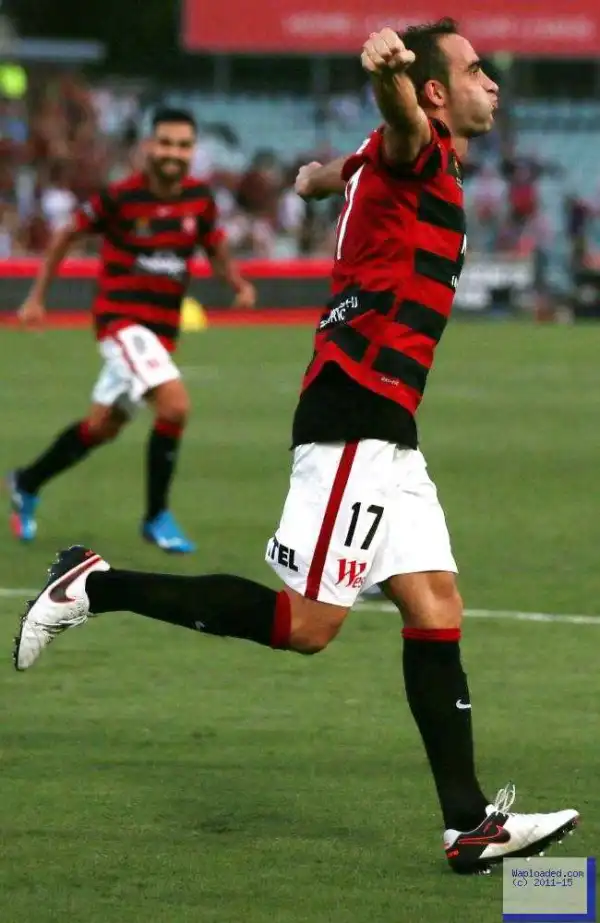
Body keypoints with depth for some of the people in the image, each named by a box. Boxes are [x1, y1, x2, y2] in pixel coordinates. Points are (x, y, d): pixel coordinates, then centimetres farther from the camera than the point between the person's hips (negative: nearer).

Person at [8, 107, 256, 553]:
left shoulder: (200, 199, -2)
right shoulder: (121, 197, -14)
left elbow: (217, 249, 12)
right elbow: (67, 235, -1)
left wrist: (239, 284, -9)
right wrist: (37, 297, 1)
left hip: (163, 328, 6)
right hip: (121, 318, -6)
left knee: (103, 426, 17)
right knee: (176, 404, -24)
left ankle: (28, 483, 40)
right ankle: (157, 517, -9)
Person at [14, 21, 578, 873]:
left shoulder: (406, 166, 19)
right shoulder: (418, 154, -9)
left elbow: (349, 166, 44)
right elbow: (400, 115, -36)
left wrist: (321, 177, 69)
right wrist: (389, 69, -60)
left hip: (385, 433, 10)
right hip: (354, 424, -10)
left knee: (436, 609, 4)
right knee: (305, 623, -11)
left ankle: (470, 824, 3)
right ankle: (97, 588, -3)